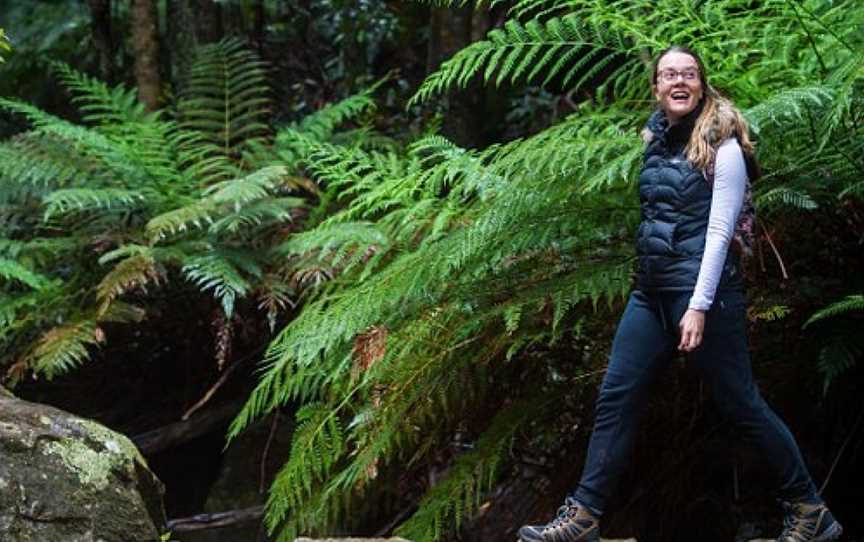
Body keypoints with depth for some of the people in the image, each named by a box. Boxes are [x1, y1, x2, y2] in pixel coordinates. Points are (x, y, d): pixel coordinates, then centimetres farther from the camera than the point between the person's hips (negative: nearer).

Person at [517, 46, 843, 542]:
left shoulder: (722, 147, -9)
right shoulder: (657, 140, 11)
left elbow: (720, 230, -14)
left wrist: (699, 306, -19)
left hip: (703, 287, -7)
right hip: (651, 289, 7)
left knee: (740, 403, -2)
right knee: (616, 397, 3)